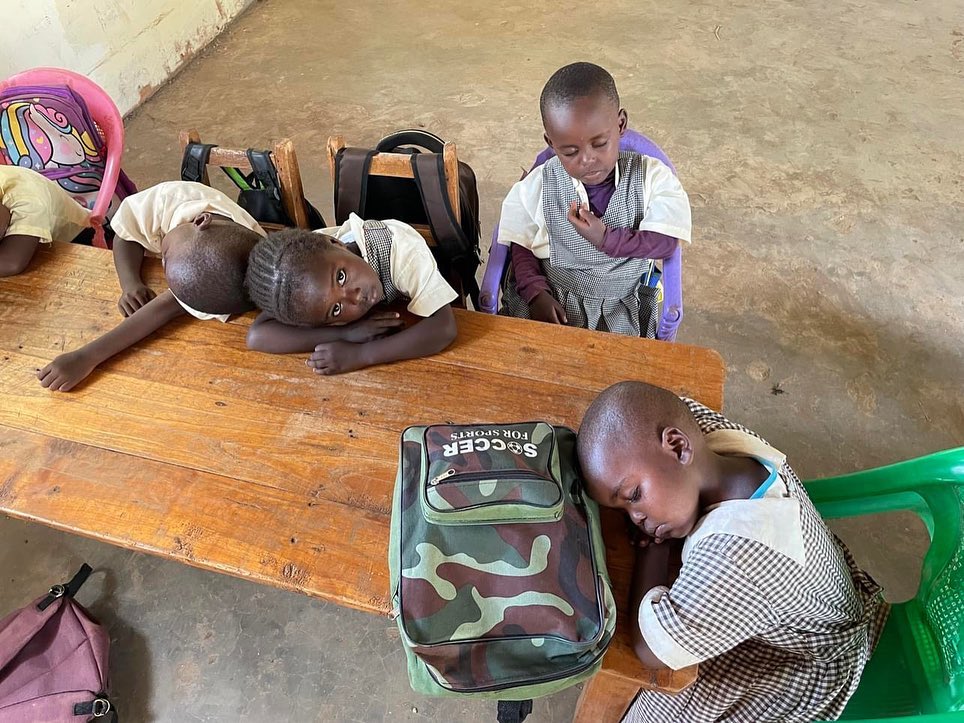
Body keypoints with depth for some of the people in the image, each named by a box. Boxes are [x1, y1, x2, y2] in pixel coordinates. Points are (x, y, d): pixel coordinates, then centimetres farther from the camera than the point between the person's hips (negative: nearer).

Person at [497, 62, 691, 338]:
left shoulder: (652, 177, -9)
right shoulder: (536, 187, -9)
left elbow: (666, 243, -11)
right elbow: (521, 246, 0)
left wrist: (606, 239, -22)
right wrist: (536, 293, -15)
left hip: (623, 305, 1)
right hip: (554, 301, 0)